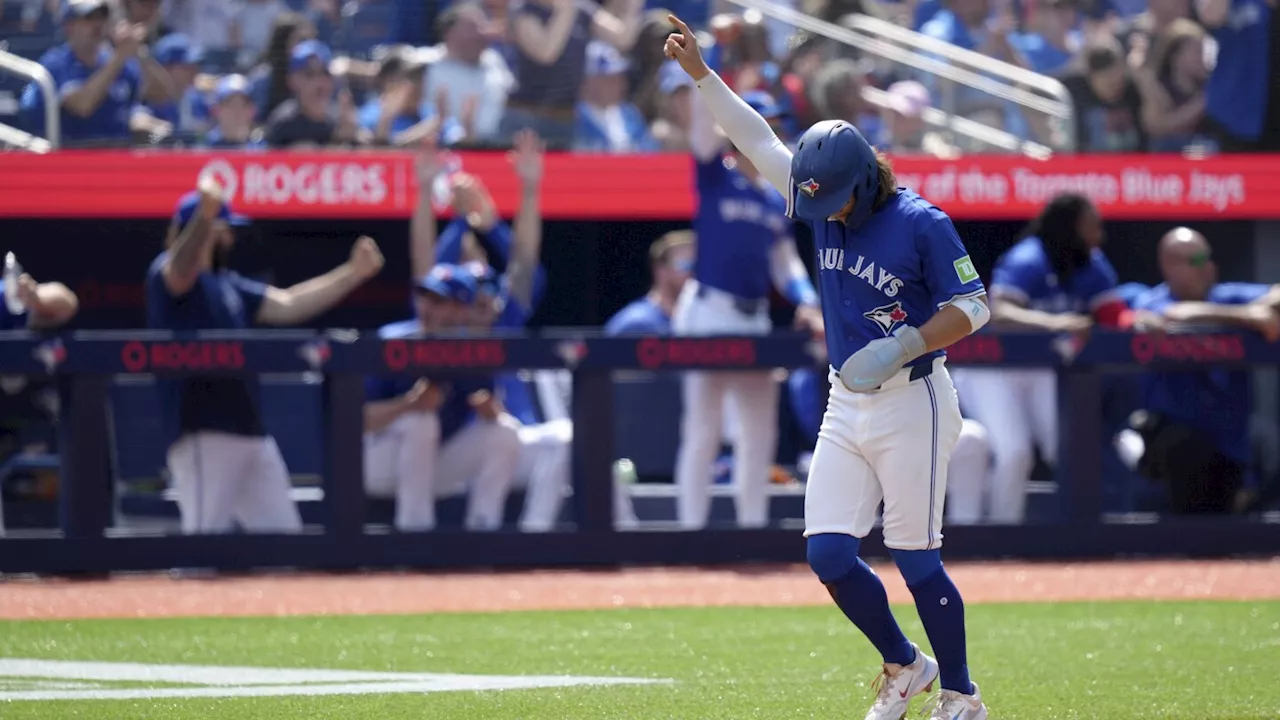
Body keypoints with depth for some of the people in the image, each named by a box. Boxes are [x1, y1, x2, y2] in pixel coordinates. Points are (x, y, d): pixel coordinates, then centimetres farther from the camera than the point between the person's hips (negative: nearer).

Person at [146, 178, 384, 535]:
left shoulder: (228, 285, 21)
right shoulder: (166, 274, -6)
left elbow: (287, 306, 20)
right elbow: (181, 270, -29)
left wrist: (353, 274, 12)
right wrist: (204, 216, -49)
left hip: (251, 434, 9)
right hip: (201, 434, -9)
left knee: (283, 534, 11)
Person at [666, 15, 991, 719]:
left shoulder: (922, 224, -14)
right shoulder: (825, 209, 4)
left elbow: (973, 307, -13)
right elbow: (760, 142, 9)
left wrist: (903, 346, -26)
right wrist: (702, 74, 3)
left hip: (911, 403, -6)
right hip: (846, 406, 7)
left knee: (915, 558, -6)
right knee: (828, 552, 0)